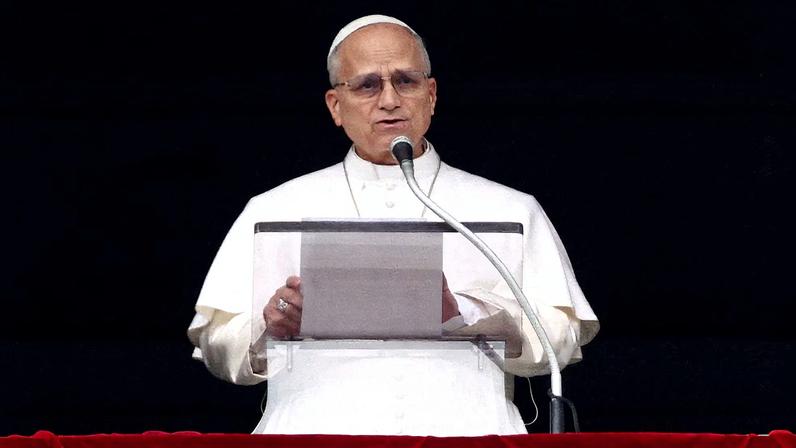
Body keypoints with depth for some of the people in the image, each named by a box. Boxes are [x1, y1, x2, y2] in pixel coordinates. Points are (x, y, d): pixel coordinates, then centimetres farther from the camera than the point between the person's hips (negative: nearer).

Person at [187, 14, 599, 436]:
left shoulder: (511, 211, 18)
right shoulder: (276, 210, 21)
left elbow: (561, 338, 7)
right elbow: (217, 345, 14)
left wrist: (459, 315, -9)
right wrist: (270, 329, -9)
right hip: (320, 427, 0)